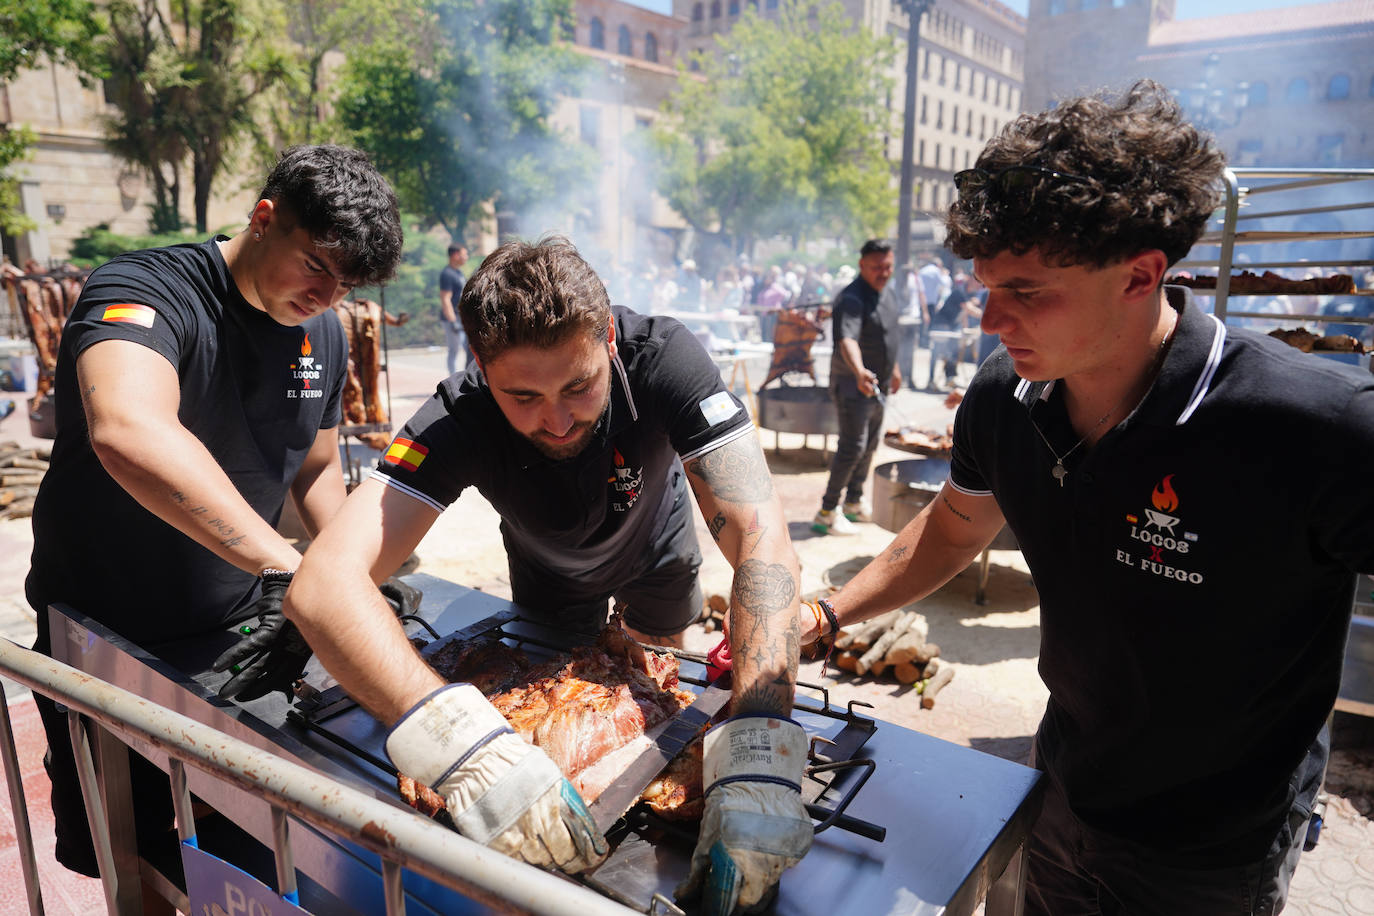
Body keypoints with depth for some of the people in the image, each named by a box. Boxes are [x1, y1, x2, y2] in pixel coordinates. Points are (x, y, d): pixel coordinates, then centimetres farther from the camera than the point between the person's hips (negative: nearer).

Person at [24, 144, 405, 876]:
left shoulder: (324, 334, -1)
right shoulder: (145, 291, -23)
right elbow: (129, 432, -44)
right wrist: (288, 567, -47)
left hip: (243, 624, 5)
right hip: (109, 638, -5)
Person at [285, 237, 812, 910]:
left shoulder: (663, 358, -42)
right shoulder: (459, 419, -42)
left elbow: (759, 535, -50)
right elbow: (321, 585, -53)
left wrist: (758, 756, -63)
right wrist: (461, 744, -69)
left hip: (654, 548, 1)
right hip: (550, 571, -1)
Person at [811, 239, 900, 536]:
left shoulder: (889, 295, 9)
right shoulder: (851, 299, -21)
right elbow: (846, 339, -37)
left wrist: (893, 368, 30)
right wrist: (859, 371, -53)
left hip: (877, 386, 9)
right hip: (852, 386, -9)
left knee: (870, 445, 16)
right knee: (852, 447, -12)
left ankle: (854, 502, 31)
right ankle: (827, 512, -4)